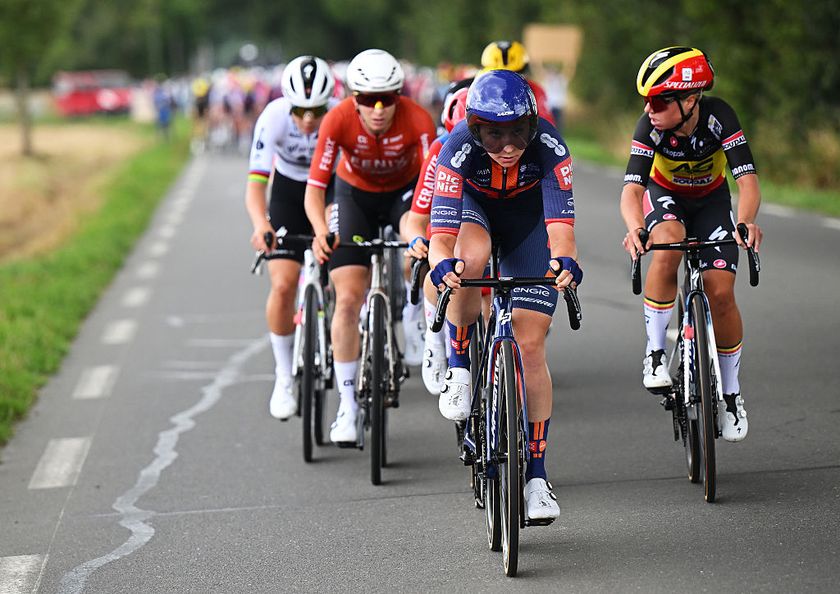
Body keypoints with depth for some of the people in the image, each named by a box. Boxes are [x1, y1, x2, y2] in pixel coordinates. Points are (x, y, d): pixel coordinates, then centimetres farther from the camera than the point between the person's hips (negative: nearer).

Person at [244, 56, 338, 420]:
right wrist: (260, 225, -54)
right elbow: (255, 184, -34)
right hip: (289, 192, 0)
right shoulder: (273, 118, -29)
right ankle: (284, 378, 1)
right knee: (283, 285, -14)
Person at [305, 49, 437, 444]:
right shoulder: (339, 121, -30)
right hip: (355, 194, 0)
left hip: (404, 192, 0)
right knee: (348, 299, -12)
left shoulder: (417, 121, -31)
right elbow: (314, 188, -29)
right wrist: (321, 231, -47)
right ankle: (347, 404, -3)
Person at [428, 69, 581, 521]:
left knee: (531, 345, -7)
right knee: (471, 258, -38)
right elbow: (442, 233, -42)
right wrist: (442, 263, -63)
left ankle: (536, 476, 2)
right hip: (472, 202, -1)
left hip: (527, 214, 1)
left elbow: (560, 222, -42)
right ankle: (459, 369, -13)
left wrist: (564, 261, -62)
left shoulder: (548, 145, -34)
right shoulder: (459, 149, -36)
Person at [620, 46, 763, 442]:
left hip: (711, 201, 0)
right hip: (665, 195, 0)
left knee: (720, 292, -14)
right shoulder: (650, 127, -29)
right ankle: (655, 351, -19)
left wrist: (746, 221, -59)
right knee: (668, 247, -35)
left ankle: (730, 392, 7)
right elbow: (632, 188, -38)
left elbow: (748, 180, -38)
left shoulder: (719, 117, -32)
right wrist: (635, 228, -59)